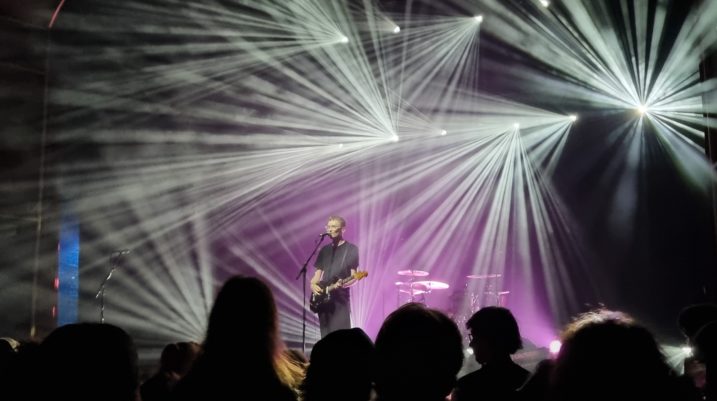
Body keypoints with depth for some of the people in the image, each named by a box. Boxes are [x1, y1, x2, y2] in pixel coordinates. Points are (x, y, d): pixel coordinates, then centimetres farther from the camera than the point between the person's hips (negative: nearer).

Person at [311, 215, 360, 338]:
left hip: (340, 299, -6)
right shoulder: (325, 249, 16)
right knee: (326, 336, 5)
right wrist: (313, 284, -1)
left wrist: (343, 284, -24)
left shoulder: (351, 249, -1)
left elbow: (354, 277, -4)